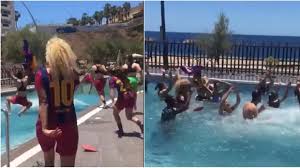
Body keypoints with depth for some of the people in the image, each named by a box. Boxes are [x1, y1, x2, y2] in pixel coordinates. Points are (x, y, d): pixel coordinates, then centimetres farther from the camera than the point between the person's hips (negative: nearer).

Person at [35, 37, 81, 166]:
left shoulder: (42, 74, -11)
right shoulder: (73, 73, -3)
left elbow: (43, 102, -20)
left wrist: (44, 127, -25)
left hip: (48, 124, 0)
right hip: (68, 123, 1)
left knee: (48, 161, 26)